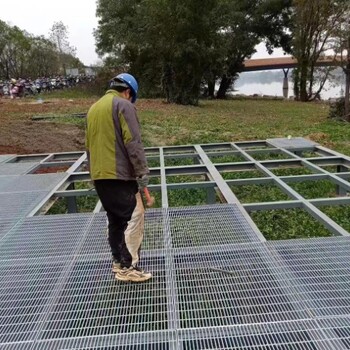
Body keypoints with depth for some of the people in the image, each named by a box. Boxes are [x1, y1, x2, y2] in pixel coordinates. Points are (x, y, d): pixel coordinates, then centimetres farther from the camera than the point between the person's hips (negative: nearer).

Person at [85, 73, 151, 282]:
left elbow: (89, 145, 23)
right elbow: (133, 142, -16)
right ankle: (128, 267, -4)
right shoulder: (124, 106, -6)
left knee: (115, 219, 16)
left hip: (99, 175, 9)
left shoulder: (94, 108, 20)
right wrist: (142, 171, -14)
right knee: (134, 217, -4)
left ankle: (118, 261, 24)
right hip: (119, 174, -8)